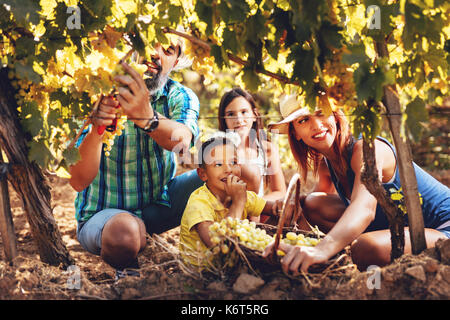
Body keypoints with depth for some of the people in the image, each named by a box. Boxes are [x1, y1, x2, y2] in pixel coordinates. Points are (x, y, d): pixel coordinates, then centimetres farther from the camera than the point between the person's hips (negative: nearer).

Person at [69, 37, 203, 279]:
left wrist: (146, 117, -53)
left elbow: (181, 140, -32)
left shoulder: (180, 97, -6)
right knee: (125, 232, -37)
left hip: (160, 204, 3)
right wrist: (96, 129, -41)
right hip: (102, 213, -3)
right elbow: (79, 182, -23)